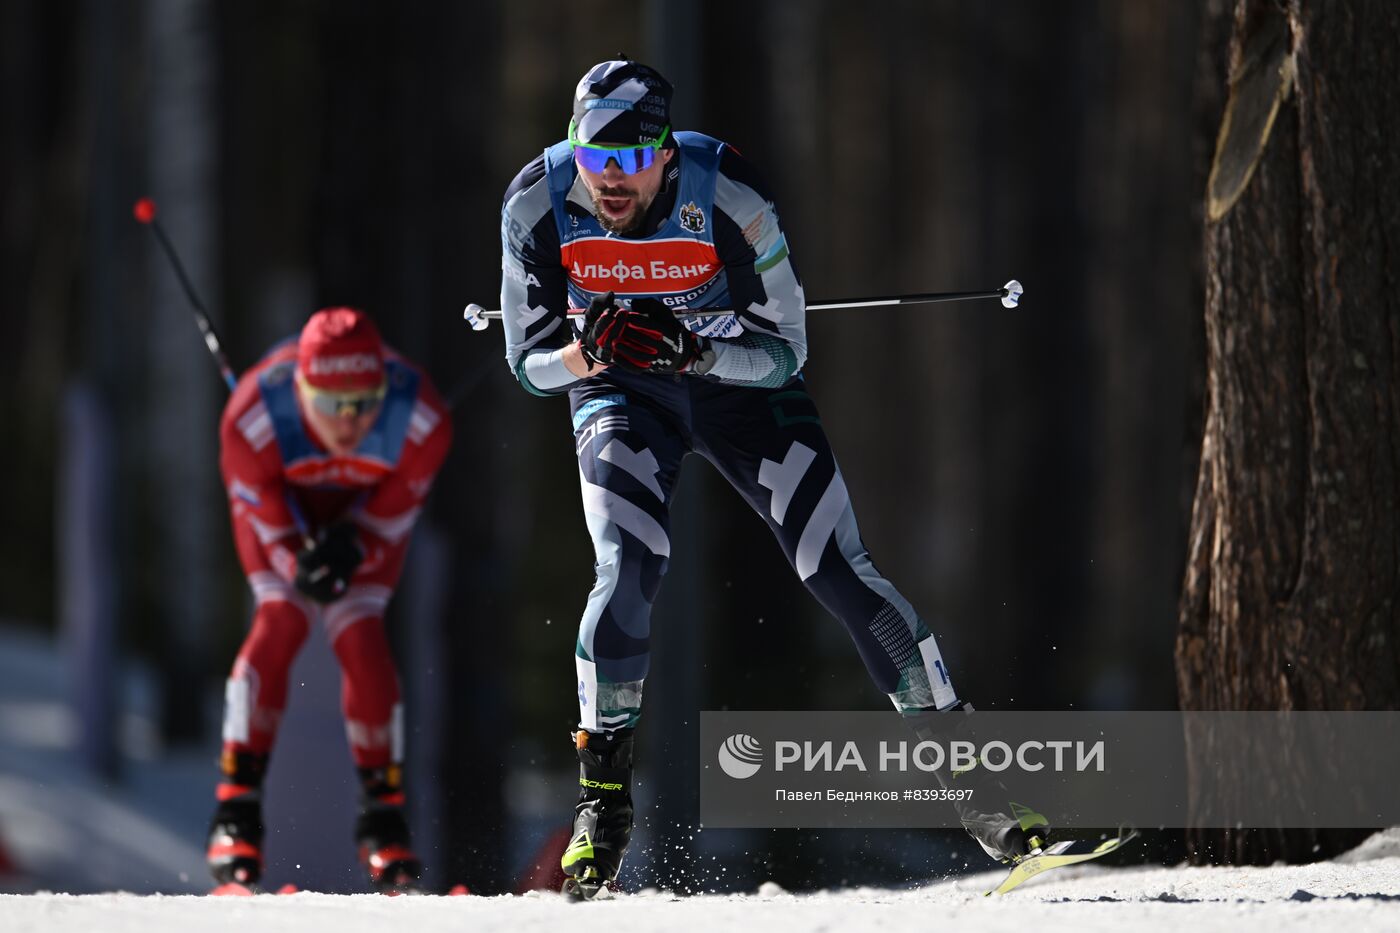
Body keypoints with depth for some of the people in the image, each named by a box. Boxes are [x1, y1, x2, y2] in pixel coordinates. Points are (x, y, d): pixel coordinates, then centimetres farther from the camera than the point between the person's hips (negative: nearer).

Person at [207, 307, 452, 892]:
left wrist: (351, 548, -37)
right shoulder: (253, 419, -40)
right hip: (281, 499, -1)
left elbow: (396, 507, -18)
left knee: (361, 637, -15)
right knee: (281, 620, -21)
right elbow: (260, 504, -23)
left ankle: (383, 816, 0)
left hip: (368, 507, 1)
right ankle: (237, 810, -15)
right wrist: (300, 562, -41)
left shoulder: (421, 421, -37)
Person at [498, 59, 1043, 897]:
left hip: (741, 380, -1)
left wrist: (693, 351, -39)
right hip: (618, 395, 1)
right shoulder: (538, 205, -23)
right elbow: (531, 363, -13)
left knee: (838, 569, -9)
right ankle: (603, 795, -10)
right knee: (629, 568, -23)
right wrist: (589, 351, -35)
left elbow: (786, 353, -21)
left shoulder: (729, 195, -29)